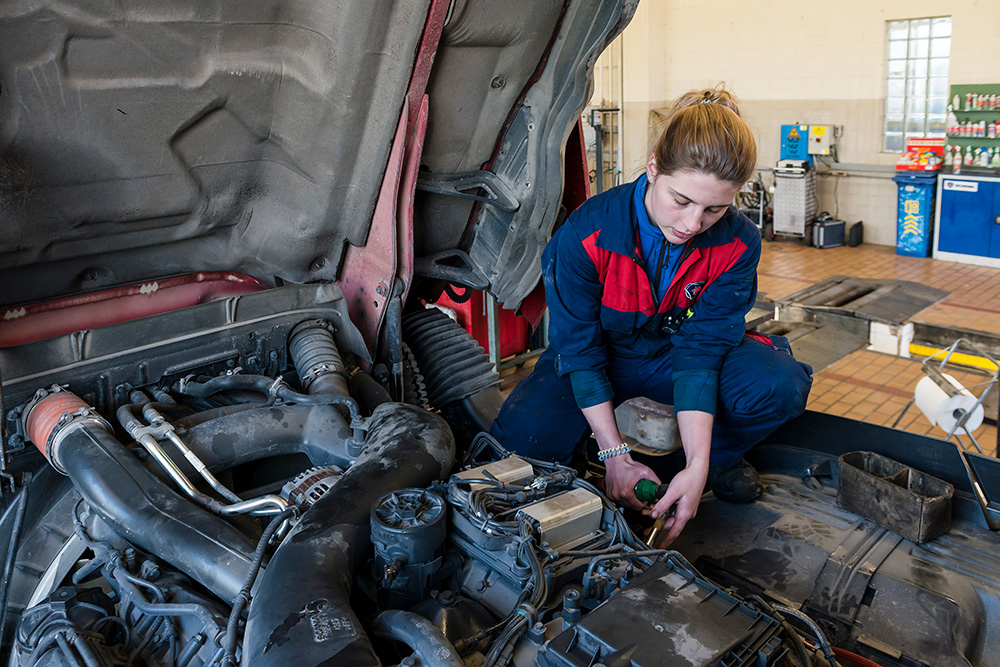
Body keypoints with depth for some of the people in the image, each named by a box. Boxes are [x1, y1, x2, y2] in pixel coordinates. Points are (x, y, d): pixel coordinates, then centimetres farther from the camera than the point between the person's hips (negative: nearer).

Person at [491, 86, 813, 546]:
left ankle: (718, 458, 6)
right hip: (603, 354, -1)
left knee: (782, 384, -26)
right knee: (522, 437, -28)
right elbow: (580, 350, -20)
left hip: (677, 351, 2)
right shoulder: (586, 234, -29)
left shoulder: (737, 245, -20)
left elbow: (700, 351, -20)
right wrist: (614, 455, -21)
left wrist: (697, 466, -29)